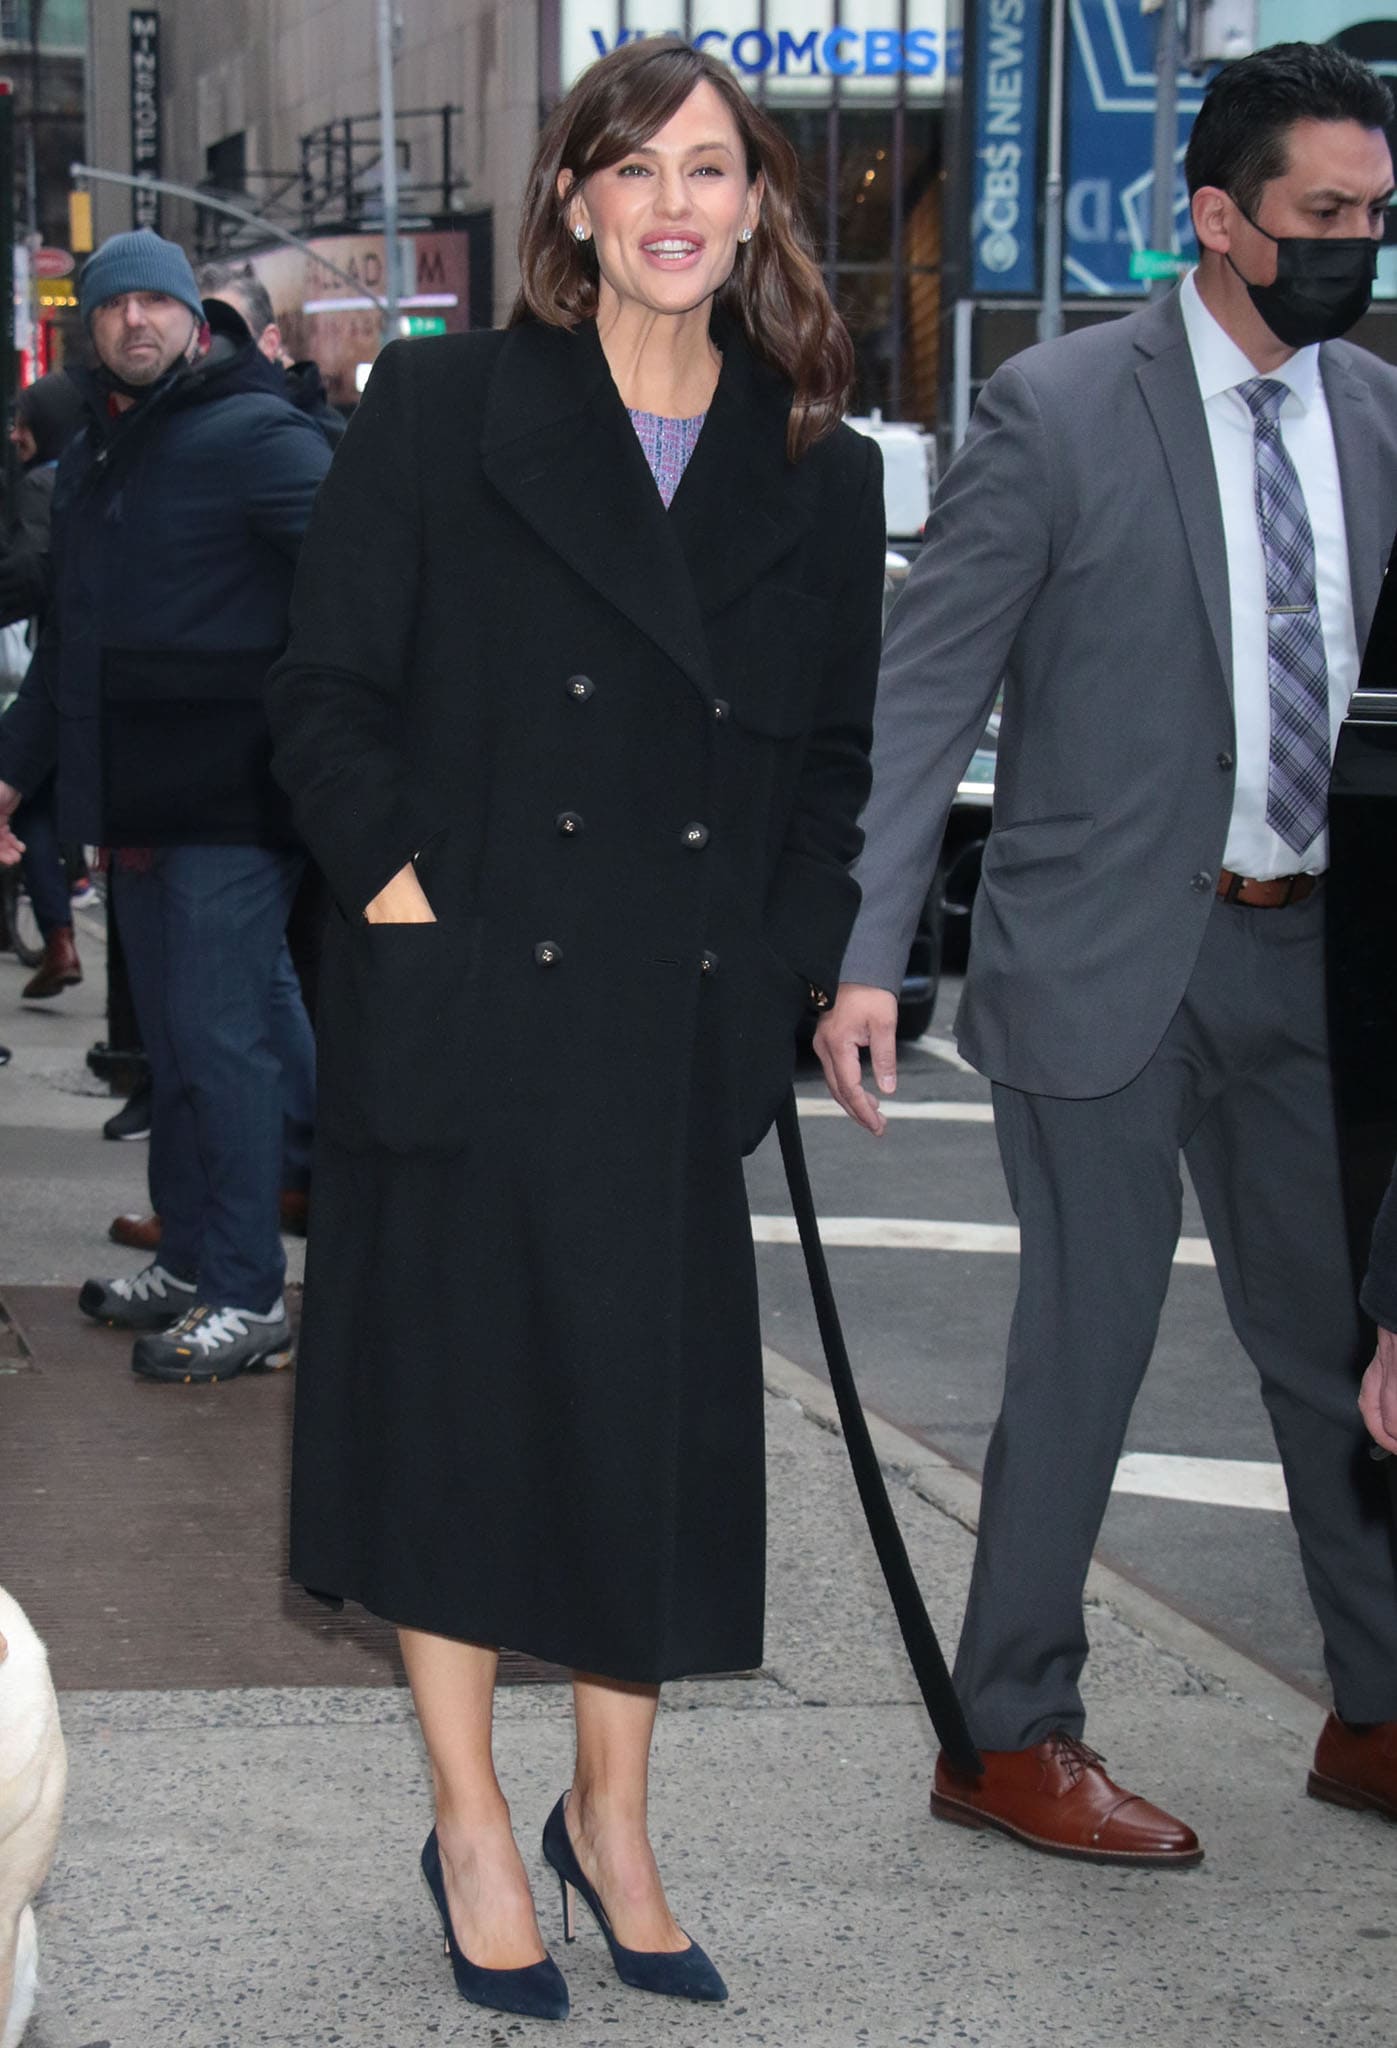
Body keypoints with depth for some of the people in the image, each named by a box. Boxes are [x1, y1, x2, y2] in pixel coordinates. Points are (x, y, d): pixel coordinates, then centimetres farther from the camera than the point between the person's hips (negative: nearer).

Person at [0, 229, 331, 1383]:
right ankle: (190, 1264, 22)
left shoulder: (257, 435, -9)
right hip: (135, 802, 8)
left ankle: (249, 1298, -4)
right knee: (172, 1046, 13)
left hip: (231, 802, -8)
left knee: (220, 1039, -8)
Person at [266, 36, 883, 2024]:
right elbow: (326, 694, -3)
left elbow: (839, 757, 12)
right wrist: (404, 894, -11)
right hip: (468, 1010, -3)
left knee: (662, 1406, 6)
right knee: (457, 1388, 5)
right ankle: (472, 1824, 19)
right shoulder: (440, 411, -1)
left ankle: (611, 1818, 23)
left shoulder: (820, 476, 8)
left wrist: (785, 970, 2)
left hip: (687, 1035, 3)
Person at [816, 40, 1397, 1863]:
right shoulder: (1059, 411, -10)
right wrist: (864, 955, -18)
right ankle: (1012, 1742, 17)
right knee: (1086, 1348, 2)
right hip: (1110, 948, -5)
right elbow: (923, 691, -11)